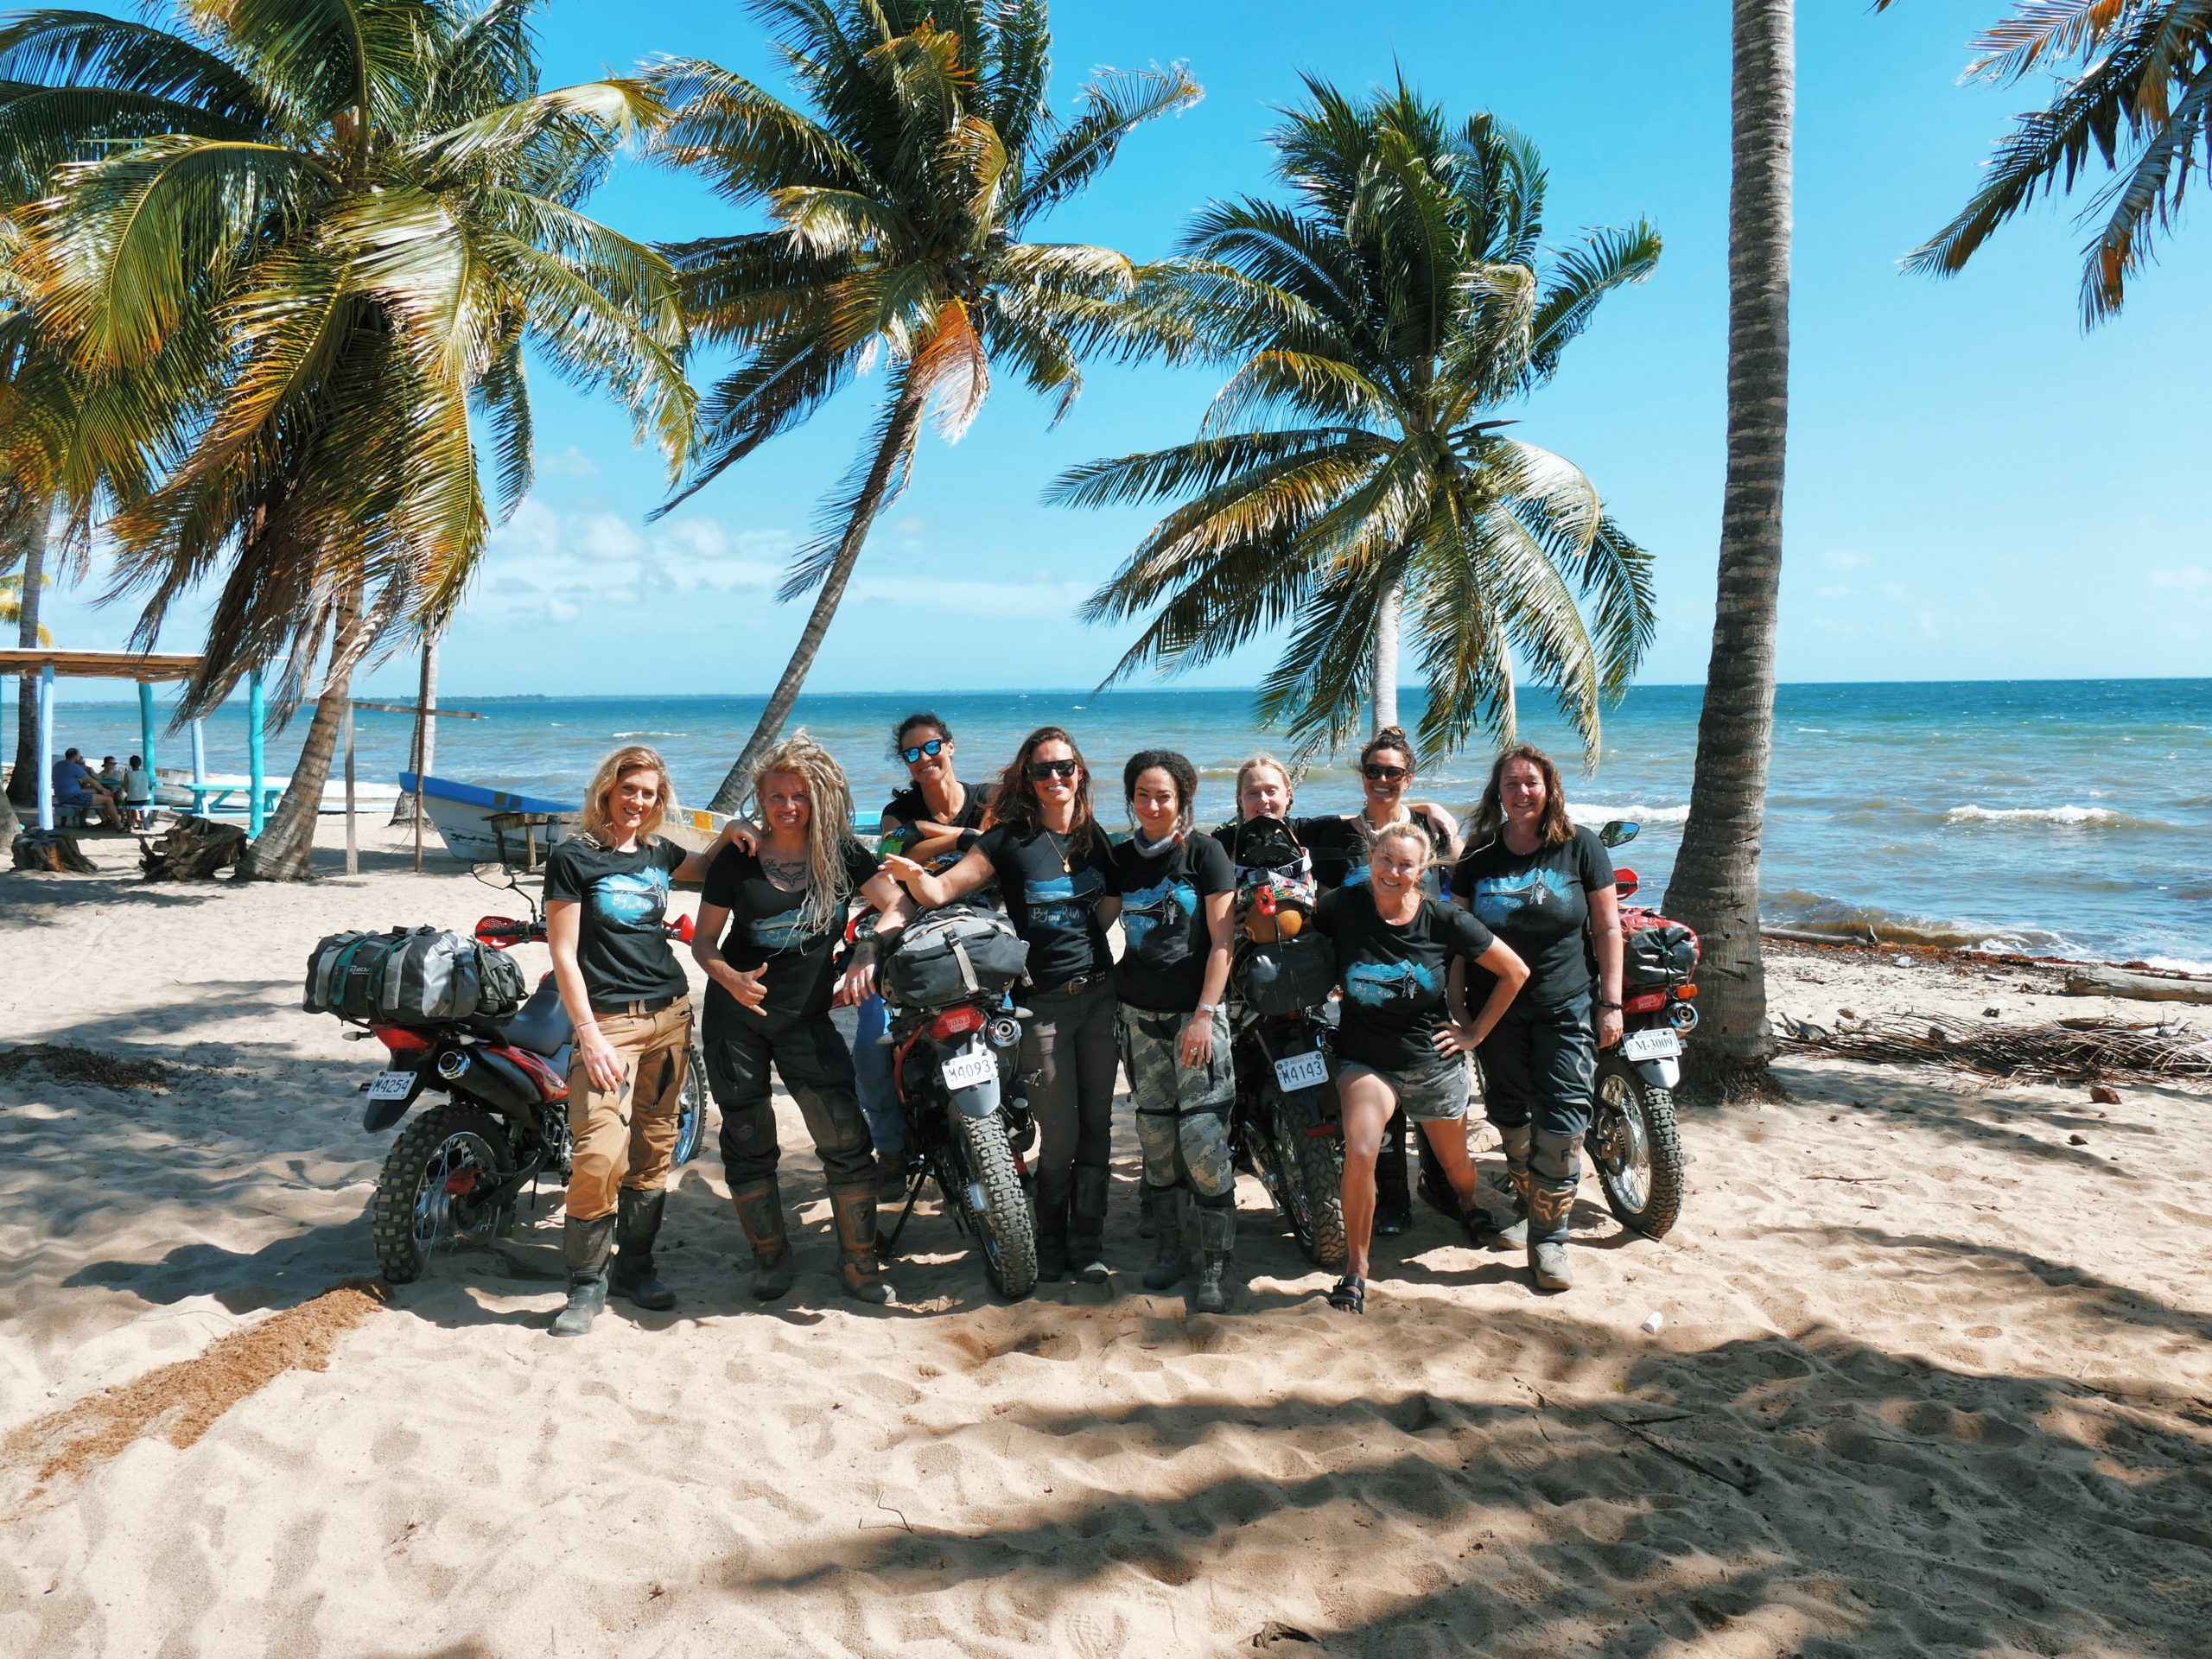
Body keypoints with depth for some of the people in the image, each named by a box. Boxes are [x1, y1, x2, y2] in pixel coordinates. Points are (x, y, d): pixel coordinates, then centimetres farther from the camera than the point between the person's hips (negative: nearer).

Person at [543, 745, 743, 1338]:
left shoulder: (658, 854, 12)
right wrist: (588, 1035, -14)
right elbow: (564, 954, -7)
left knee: (654, 1149, 9)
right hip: (608, 1020, -6)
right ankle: (587, 1282, -1)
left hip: (672, 1015, 6)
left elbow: (706, 866, 34)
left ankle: (635, 1265, 22)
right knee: (599, 1154, -17)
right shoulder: (573, 857, -3)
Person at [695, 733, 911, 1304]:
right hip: (736, 1016, 1)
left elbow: (898, 903, -8)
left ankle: (858, 1262, 6)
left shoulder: (842, 854, -2)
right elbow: (703, 939, 1)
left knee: (847, 1138, -10)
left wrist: (869, 949, -26)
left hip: (807, 1016, 0)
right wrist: (730, 978, -19)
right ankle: (770, 1258, 27)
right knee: (748, 1144, 8)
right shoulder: (736, 858, -3)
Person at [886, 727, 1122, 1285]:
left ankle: (1087, 1241, 23)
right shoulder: (1010, 838, -7)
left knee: (1096, 1125, 9)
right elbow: (944, 889, -13)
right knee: (1060, 1136, -2)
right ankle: (1050, 1243, 21)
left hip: (1100, 991, 4)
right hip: (1043, 1002, -4)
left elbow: (1104, 914, 13)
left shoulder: (1094, 836, 7)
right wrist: (914, 876, -33)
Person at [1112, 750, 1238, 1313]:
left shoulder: (1204, 852, -1)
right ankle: (1168, 1249, 20)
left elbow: (1222, 940, -5)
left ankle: (1213, 1268, -1)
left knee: (1203, 1138, -10)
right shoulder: (1120, 859, 11)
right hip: (1139, 1015, 4)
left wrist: (1205, 1014, -12)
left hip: (1197, 1013, -4)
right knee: (1155, 1136, 5)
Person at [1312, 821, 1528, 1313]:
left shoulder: (1445, 921, -13)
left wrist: (1475, 1031, -2)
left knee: (1456, 1164, 20)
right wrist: (1336, 986, 0)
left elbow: (1515, 972, -3)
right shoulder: (1343, 905, -13)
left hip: (1434, 1062, 1)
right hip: (1366, 1059, -1)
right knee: (1359, 1151, -27)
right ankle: (1355, 1268, -7)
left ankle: (1472, 1211, 58)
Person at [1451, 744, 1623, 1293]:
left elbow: (1607, 927, 1)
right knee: (1511, 1119, 12)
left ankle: (1549, 1235, 1)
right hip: (1498, 1009, 3)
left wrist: (1611, 1002, -4)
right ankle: (1525, 1203, 33)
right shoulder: (1479, 855, 5)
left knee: (1561, 1124, -9)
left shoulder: (1581, 847, -1)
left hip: (1566, 1009, -3)